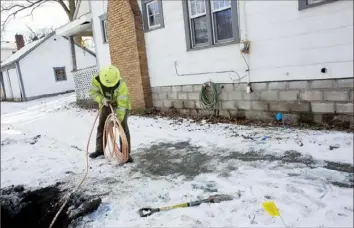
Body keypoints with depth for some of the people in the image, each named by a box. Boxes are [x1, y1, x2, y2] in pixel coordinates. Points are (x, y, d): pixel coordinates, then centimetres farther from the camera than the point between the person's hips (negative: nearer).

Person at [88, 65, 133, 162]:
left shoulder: (122, 86, -38)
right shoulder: (97, 80, -27)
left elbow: (121, 105, -37)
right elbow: (92, 92, -12)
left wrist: (118, 120, -41)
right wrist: (102, 99, -31)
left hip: (121, 105, -4)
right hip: (106, 105, 5)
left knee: (123, 127, -14)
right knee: (101, 126, 9)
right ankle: (100, 149, 26)